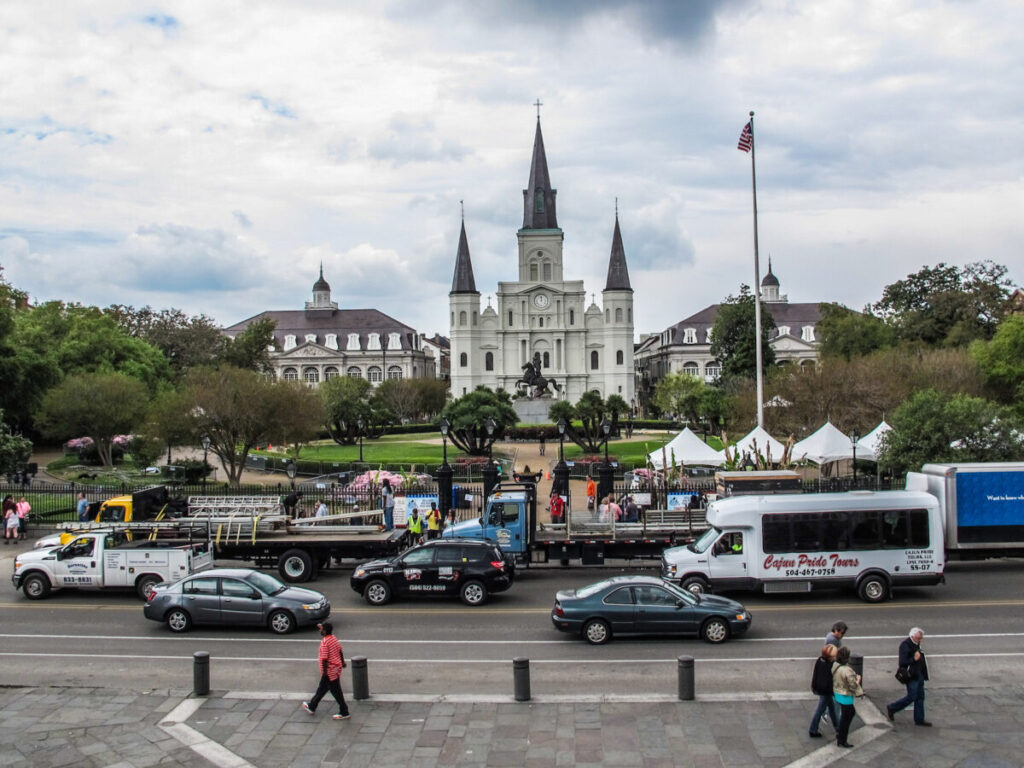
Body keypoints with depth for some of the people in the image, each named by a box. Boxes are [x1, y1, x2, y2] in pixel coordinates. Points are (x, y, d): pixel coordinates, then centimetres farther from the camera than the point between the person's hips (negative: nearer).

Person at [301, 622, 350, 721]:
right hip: (337, 667, 9)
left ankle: (344, 713, 7)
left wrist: (324, 673, -16)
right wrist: (343, 662, 25)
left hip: (330, 670, -9)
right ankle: (311, 706, 36)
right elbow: (340, 651, 13)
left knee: (336, 691, 0)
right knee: (322, 688, 22)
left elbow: (325, 659, -23)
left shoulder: (324, 642, -24)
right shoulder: (334, 638, 3)